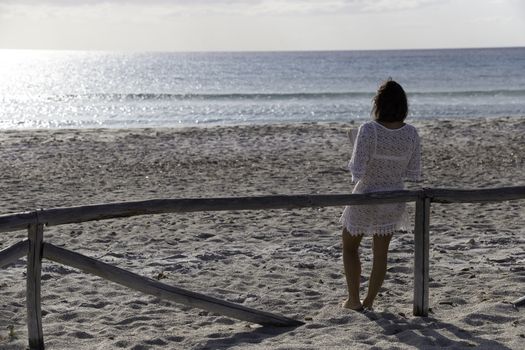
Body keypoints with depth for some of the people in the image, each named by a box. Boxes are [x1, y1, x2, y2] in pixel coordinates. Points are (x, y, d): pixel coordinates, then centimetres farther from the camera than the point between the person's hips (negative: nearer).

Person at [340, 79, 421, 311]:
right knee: (381, 253, 18)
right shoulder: (411, 133, -9)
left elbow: (358, 171, -23)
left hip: (365, 198, -3)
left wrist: (352, 164, -1)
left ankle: (354, 299, 18)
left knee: (349, 248, 19)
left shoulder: (369, 130, -22)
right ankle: (369, 301, 26)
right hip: (393, 200, 4)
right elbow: (414, 174, -3)